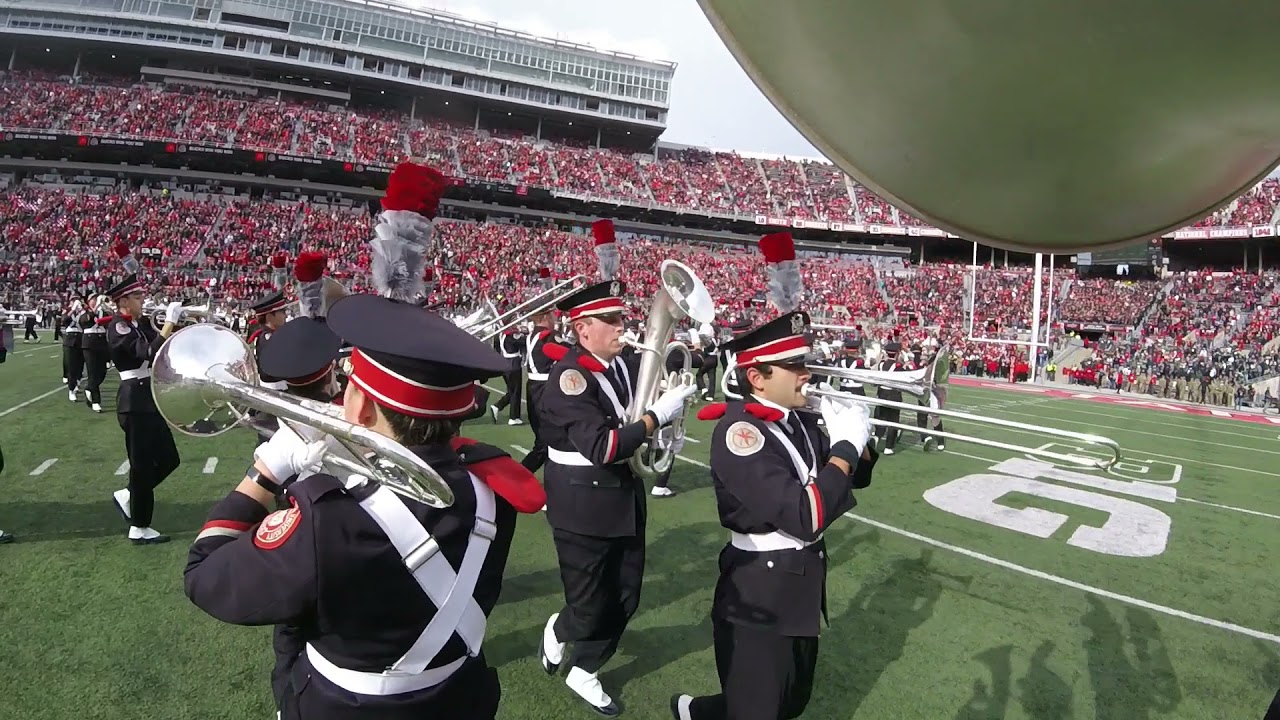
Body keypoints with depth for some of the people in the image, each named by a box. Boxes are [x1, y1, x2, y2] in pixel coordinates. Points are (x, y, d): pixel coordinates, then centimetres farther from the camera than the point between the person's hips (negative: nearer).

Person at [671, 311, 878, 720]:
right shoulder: (739, 430, -25)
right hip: (759, 598, -8)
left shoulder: (799, 421, 1)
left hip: (802, 589, 9)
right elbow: (805, 517, -32)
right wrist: (845, 444, -24)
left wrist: (857, 438, -9)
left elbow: (857, 476, 11)